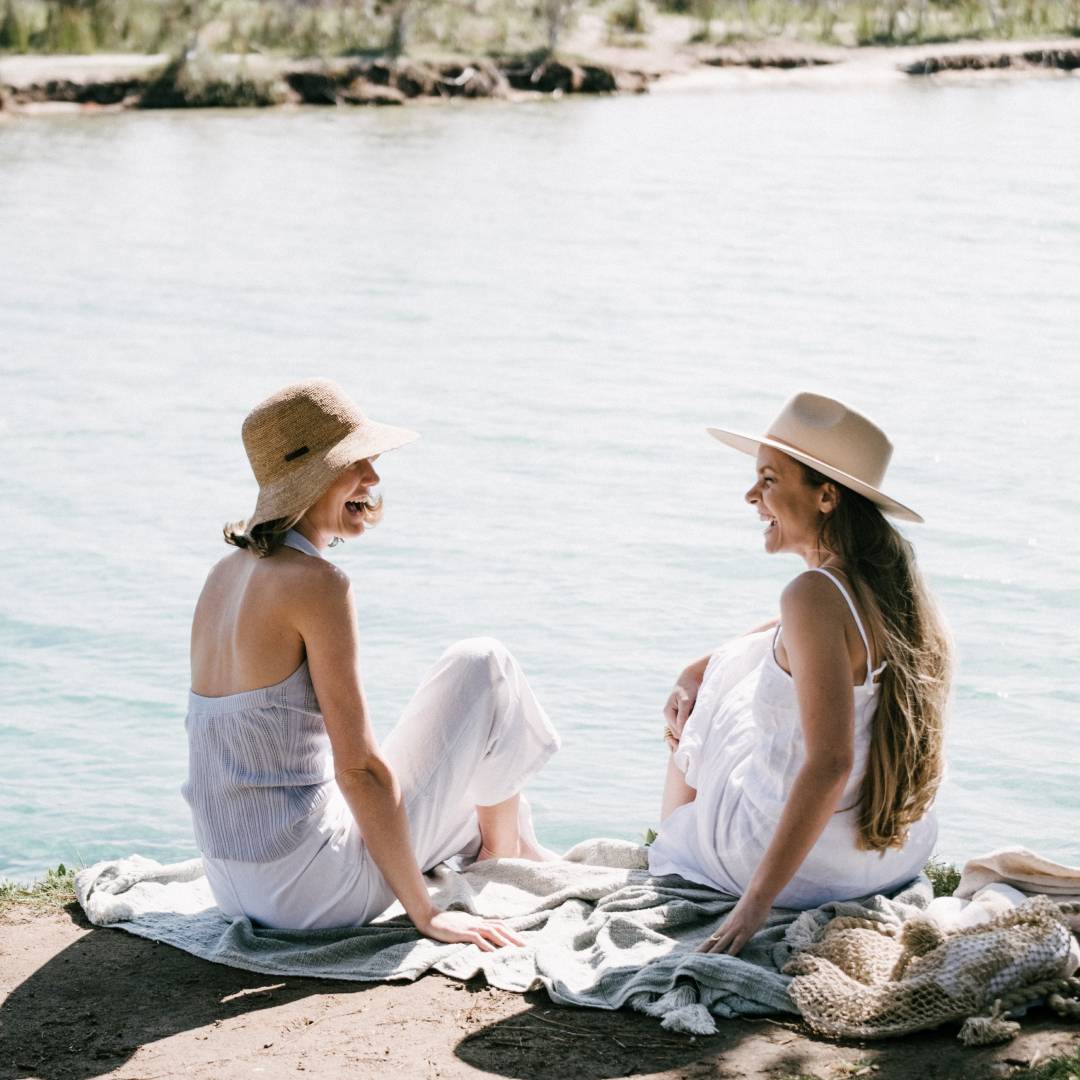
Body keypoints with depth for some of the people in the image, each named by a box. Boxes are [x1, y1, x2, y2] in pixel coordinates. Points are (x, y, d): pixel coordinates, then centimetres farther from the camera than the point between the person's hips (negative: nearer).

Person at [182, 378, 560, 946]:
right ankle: (505, 853, 24)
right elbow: (358, 768, -19)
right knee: (484, 667, 6)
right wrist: (426, 913, -13)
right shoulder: (317, 584, -18)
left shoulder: (227, 574, 8)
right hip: (314, 892, -9)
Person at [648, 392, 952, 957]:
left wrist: (755, 904, -29)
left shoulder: (815, 596, -26)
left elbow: (830, 764, -32)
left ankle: (668, 851, 46)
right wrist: (701, 669, 14)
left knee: (694, 716, 22)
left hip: (808, 866, -7)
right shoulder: (896, 583, -1)